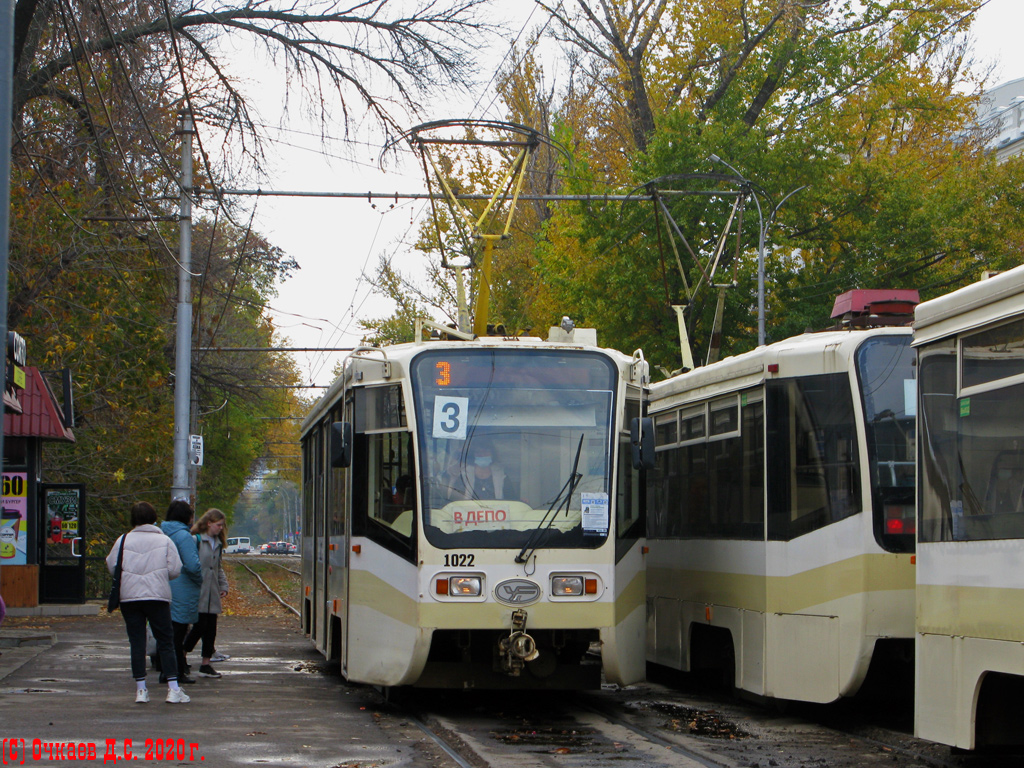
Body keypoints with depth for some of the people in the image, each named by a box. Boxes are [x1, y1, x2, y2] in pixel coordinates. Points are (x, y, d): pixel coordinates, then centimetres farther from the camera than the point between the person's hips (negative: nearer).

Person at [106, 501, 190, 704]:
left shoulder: (123, 540, 2)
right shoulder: (164, 541, 0)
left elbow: (112, 566, 4)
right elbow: (175, 569, -3)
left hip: (129, 597, 1)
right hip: (158, 596, -1)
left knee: (137, 643, 6)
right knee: (166, 642, 4)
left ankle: (140, 689, 5)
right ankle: (173, 689, -1)